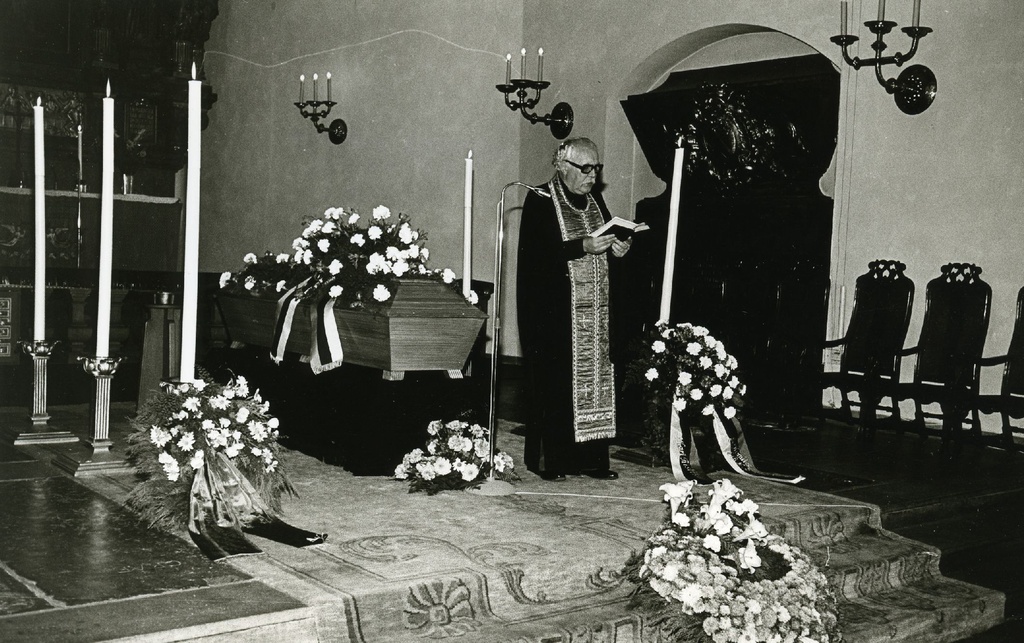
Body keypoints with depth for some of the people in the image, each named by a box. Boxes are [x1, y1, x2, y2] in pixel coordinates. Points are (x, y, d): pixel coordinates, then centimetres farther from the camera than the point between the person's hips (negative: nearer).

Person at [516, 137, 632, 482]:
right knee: (554, 383, -4)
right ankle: (548, 459, 4)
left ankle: (590, 457, 10)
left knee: (594, 378, 4)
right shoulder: (540, 201, -5)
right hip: (553, 310, -6)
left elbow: (606, 249, 21)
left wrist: (617, 249, -1)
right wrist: (583, 246, -22)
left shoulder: (594, 201, 15)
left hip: (594, 310, 6)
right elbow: (536, 254, -16)